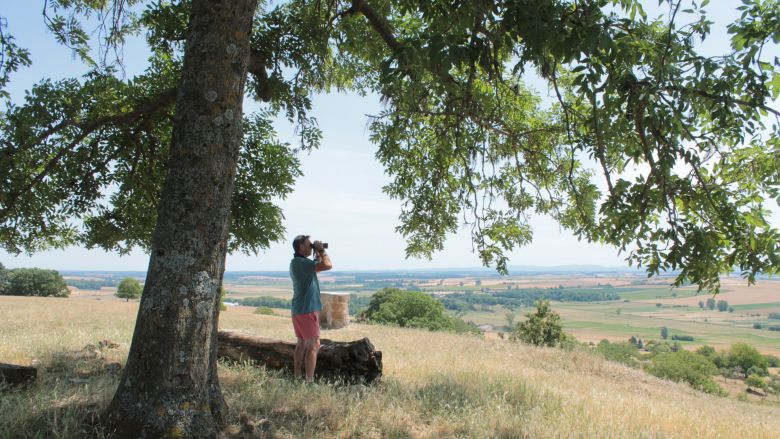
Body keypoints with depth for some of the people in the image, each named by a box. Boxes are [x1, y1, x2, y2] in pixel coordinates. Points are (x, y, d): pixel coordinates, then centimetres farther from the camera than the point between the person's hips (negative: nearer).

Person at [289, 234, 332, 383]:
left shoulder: (296, 263, 13)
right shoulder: (301, 262, -18)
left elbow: (316, 268, 28)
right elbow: (328, 265, -25)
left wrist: (318, 254, 15)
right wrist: (322, 250, -10)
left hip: (298, 309, 10)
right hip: (307, 309, -10)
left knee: (302, 344, 15)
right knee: (314, 345, -5)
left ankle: (297, 377, 20)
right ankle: (309, 381, -4)